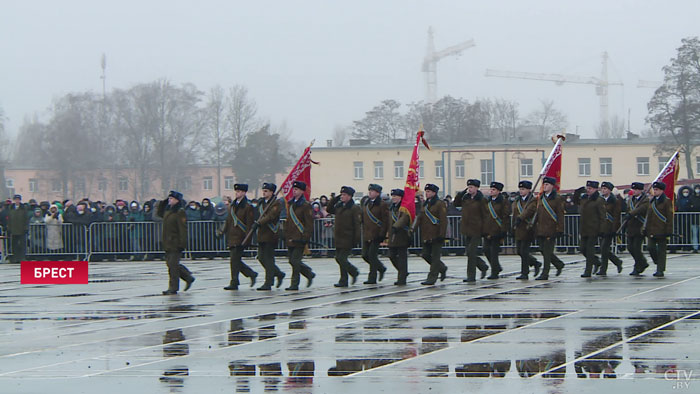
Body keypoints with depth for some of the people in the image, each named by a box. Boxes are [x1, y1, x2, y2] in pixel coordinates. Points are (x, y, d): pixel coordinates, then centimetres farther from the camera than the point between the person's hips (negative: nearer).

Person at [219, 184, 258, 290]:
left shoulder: (248, 206, -7)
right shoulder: (233, 205, 15)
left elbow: (249, 224, -10)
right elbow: (228, 220, 20)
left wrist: (247, 239, -15)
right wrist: (223, 231, 6)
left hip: (240, 238, -8)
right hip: (232, 237, 8)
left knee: (234, 260, -10)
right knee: (236, 261, 9)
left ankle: (234, 283, -4)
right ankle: (252, 274, 25)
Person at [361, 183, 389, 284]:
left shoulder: (382, 205, -8)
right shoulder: (366, 203, 14)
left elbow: (386, 221, -9)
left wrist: (382, 235, -15)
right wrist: (364, 232, 15)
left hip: (376, 234, -7)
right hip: (366, 234, 7)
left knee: (372, 255, -9)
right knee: (365, 255, 4)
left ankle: (372, 278, 4)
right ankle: (381, 268, 25)